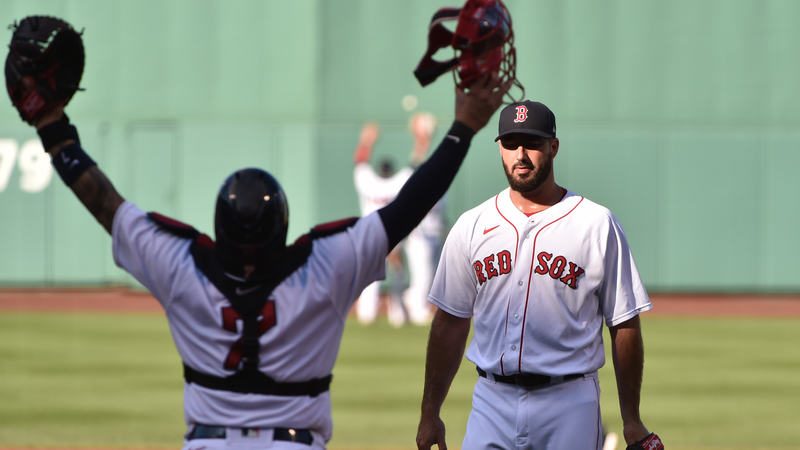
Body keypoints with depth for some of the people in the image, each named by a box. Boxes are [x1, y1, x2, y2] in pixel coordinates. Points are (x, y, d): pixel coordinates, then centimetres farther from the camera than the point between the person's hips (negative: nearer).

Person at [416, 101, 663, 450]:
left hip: (569, 407, -2)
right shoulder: (471, 227, 8)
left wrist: (631, 421, -1)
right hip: (492, 404, 2)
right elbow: (449, 325, 11)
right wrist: (430, 414, 7)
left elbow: (624, 326, 1)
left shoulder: (597, 225, 1)